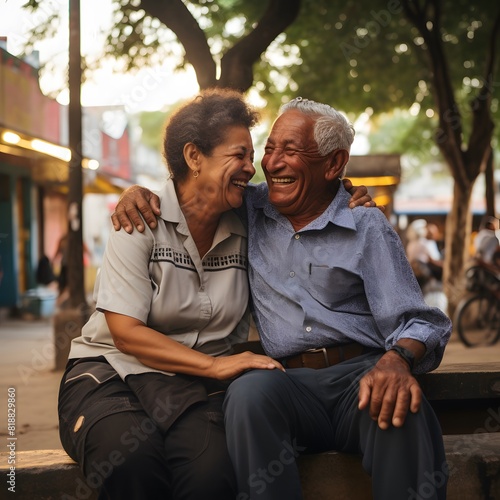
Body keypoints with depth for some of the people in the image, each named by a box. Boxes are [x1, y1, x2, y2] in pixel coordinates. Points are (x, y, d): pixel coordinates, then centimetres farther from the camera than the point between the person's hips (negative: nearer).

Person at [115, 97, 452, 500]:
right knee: (250, 390, -34)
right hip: (288, 380, 2)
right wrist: (139, 192, 10)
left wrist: (397, 359, -25)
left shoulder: (367, 228, 8)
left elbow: (417, 322, -1)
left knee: (396, 402, -37)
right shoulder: (249, 210, 17)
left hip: (360, 370, -1)